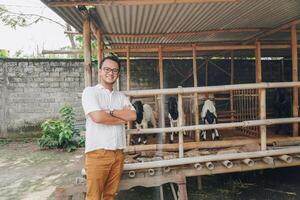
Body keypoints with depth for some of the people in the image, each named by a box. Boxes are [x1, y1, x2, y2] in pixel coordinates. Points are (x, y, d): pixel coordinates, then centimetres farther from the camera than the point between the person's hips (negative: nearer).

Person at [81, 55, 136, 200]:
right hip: (97, 152, -5)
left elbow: (133, 115, -1)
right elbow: (98, 117, -17)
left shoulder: (121, 96, 14)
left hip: (118, 153, 5)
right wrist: (122, 118, -4)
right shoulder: (90, 92, -2)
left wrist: (110, 111, -10)